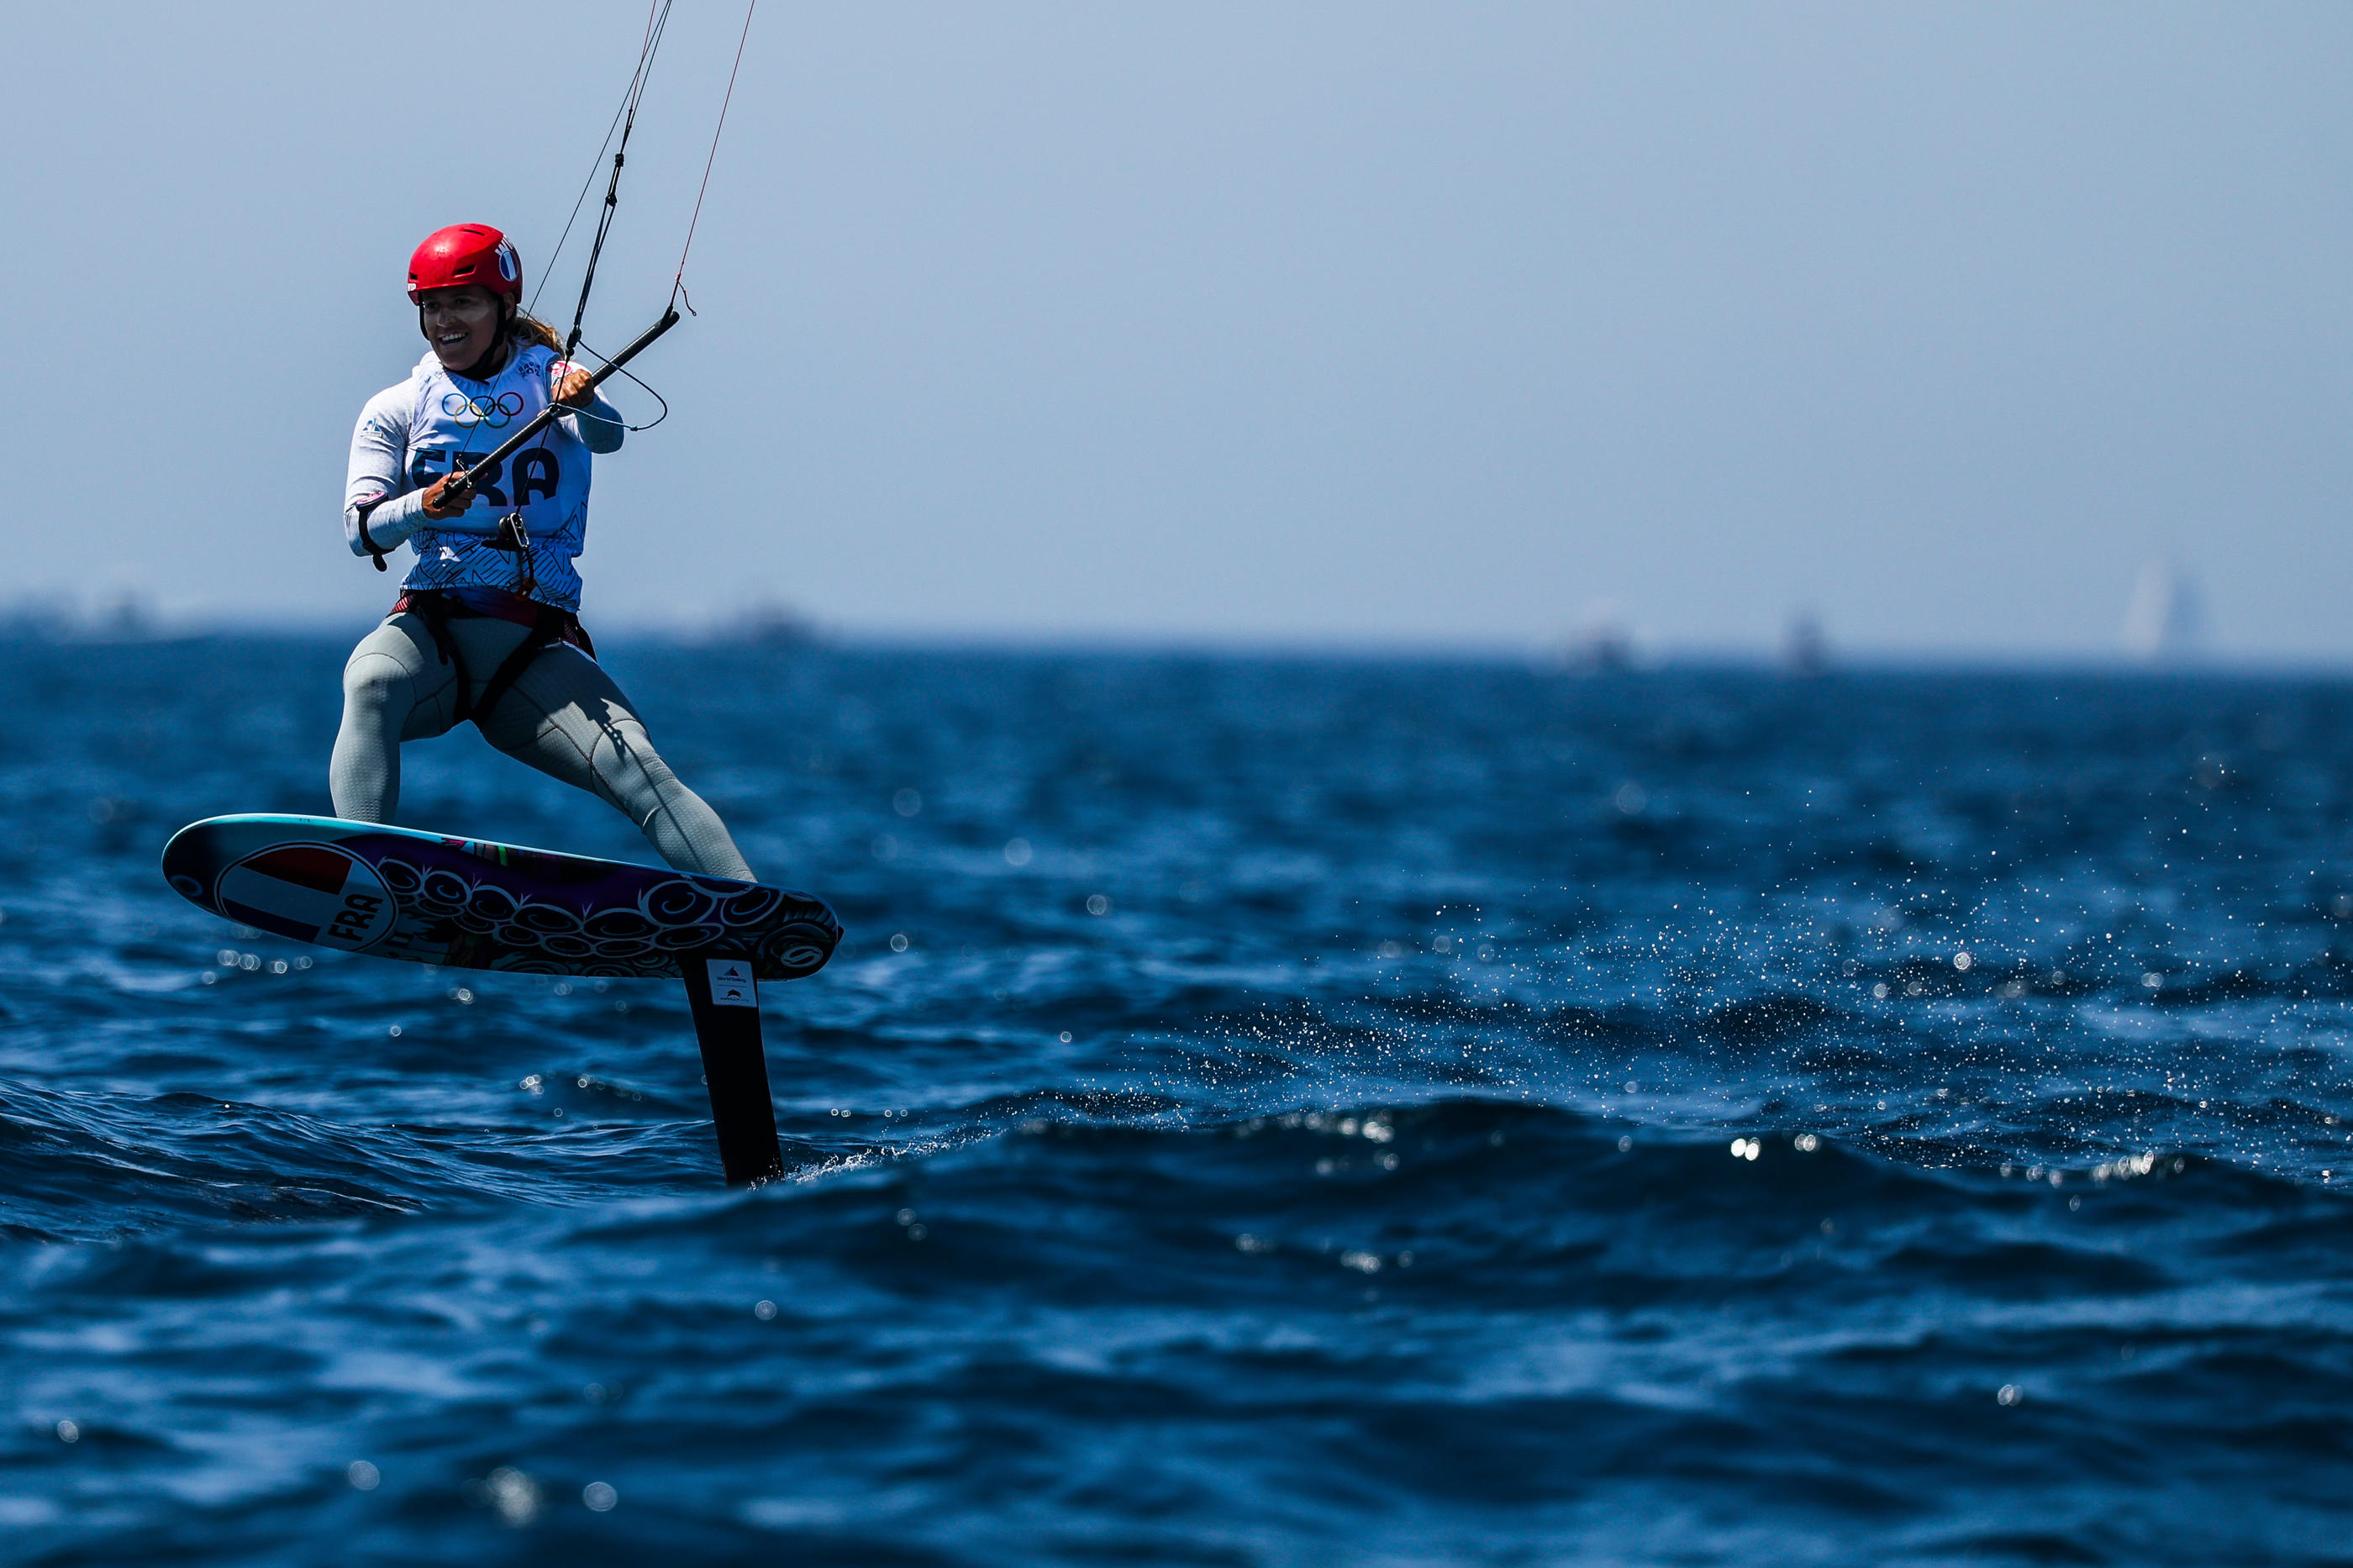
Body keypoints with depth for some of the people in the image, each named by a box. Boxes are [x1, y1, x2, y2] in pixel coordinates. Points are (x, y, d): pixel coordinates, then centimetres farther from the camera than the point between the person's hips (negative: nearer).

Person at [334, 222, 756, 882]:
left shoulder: (551, 384, 12)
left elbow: (608, 437, -11)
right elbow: (360, 530, 1)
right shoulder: (395, 411, 15)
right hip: (430, 627, 0)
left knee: (641, 773, -20)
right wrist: (423, 507, -21)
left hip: (538, 643, 0)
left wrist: (583, 402, -35)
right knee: (370, 687, -34)